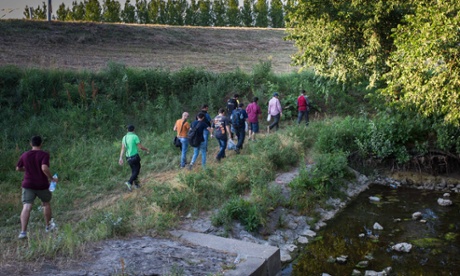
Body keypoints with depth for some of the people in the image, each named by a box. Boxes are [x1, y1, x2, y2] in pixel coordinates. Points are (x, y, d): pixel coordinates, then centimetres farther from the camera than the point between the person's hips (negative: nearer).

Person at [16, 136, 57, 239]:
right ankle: (48, 226, 33)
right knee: (46, 204, 20)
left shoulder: (25, 155, 2)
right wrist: (51, 178, -12)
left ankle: (23, 232, -15)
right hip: (42, 185, -2)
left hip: (28, 185, 2)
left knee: (26, 207, -4)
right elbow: (44, 168, -25)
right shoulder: (44, 154, -11)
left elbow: (18, 168, 11)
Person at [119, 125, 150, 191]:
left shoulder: (124, 137, 6)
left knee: (134, 171, 19)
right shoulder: (135, 136, -12)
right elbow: (140, 147, -12)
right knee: (136, 171, 1)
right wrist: (147, 150, 5)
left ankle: (136, 184, 27)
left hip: (128, 157, 6)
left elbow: (123, 149, 2)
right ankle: (129, 183, -16)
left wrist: (121, 158, 1)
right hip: (135, 156, -6)